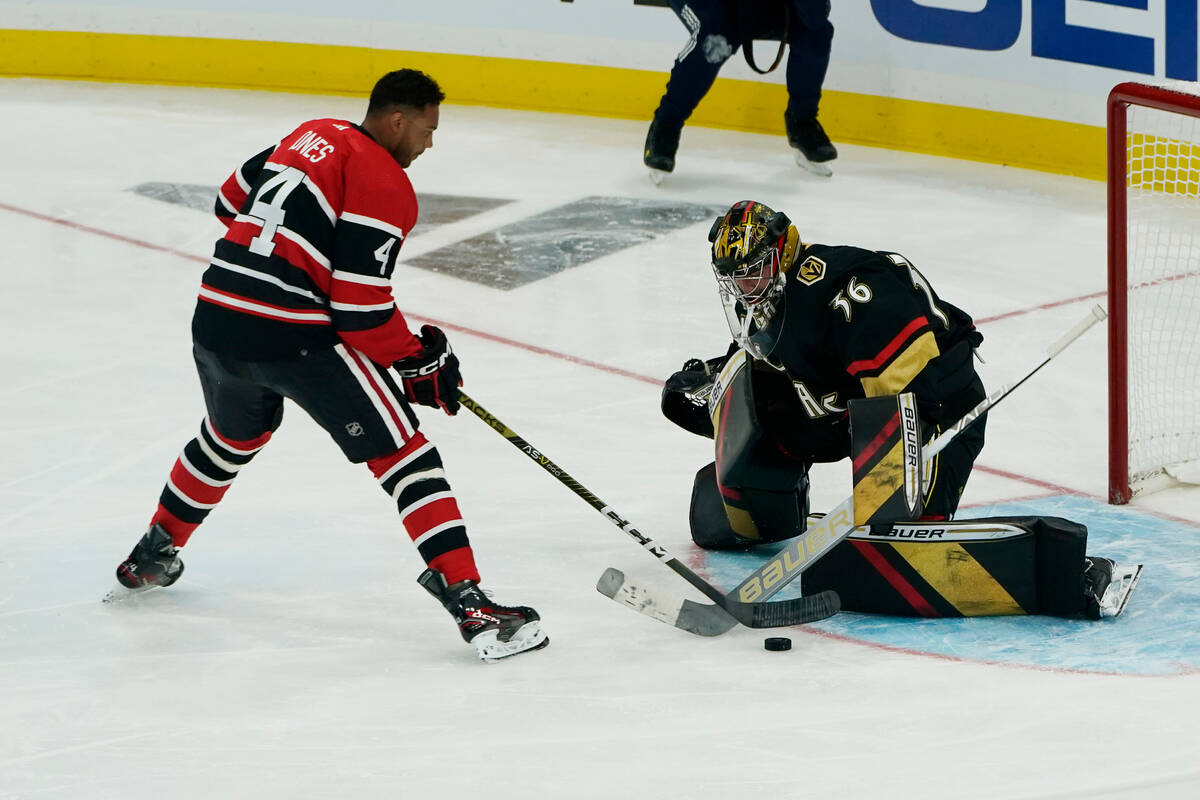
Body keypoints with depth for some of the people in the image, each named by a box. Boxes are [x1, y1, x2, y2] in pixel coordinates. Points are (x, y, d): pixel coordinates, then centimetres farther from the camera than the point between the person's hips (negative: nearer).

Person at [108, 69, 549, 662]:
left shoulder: (309, 139, 15)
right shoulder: (385, 185, -9)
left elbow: (232, 202, 29)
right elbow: (361, 309, -14)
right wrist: (416, 362, -1)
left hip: (215, 321, 8)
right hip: (295, 339, -8)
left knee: (232, 438, 35)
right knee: (403, 452, -5)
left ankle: (151, 557, 50)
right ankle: (467, 601, -15)